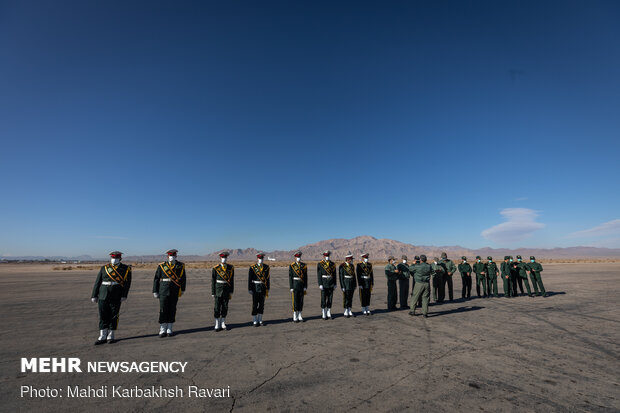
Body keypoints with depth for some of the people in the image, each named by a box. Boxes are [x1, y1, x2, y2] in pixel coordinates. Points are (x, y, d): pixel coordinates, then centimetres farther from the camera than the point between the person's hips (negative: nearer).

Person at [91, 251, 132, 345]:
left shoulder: (126, 269, 2)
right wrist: (94, 295, 4)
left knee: (114, 316, 4)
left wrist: (124, 295, -14)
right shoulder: (104, 268, 10)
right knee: (103, 316, 5)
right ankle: (102, 337, 15)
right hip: (103, 296, 2)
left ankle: (111, 336, 16)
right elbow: (97, 283, 10)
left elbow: (127, 283, -5)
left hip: (116, 297, -2)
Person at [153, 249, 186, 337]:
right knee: (163, 310, 1)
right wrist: (155, 291, 3)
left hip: (175, 292, 1)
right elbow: (156, 279, 5)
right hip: (164, 291, -1)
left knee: (172, 310, 6)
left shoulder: (181, 266, 4)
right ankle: (162, 330, 11)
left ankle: (169, 330, 17)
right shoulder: (161, 266, 2)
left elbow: (183, 279, 10)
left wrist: (182, 289, 9)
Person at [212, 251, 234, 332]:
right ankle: (217, 325, 13)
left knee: (225, 307, 9)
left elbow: (232, 280, 5)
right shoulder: (215, 269, -5)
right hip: (218, 290, -3)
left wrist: (231, 292, 3)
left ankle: (223, 324, 21)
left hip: (226, 290, 3)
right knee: (217, 308, 2)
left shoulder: (231, 268, 3)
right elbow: (213, 281, -3)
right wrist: (213, 293, -4)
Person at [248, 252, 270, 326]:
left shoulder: (266, 267, 4)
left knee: (262, 304, 9)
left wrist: (267, 289, 6)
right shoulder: (252, 267, -5)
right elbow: (249, 279, -4)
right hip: (255, 288, -3)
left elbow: (267, 278, 7)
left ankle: (260, 320, 21)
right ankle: (254, 321, 13)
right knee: (255, 305, 2)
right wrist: (249, 289, -7)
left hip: (263, 288, 3)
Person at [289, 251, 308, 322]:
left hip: (302, 285, 3)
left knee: (301, 301, 7)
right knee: (295, 301, 0)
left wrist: (305, 287, -1)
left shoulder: (304, 265, 5)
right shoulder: (291, 266, -4)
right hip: (294, 284, -3)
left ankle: (299, 316, 17)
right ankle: (295, 317, 8)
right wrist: (291, 287, -9)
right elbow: (290, 277, -5)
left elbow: (305, 277, 5)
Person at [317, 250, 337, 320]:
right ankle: (323, 314, 11)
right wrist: (320, 284, -13)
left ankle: (328, 314, 18)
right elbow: (319, 275, -7)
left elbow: (334, 275, 11)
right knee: (323, 299, 1)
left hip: (331, 284, 4)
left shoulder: (332, 264, 8)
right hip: (324, 284, -4)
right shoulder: (320, 264, -4)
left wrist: (335, 284, 7)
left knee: (330, 299, 7)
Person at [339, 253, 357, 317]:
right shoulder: (342, 266, -11)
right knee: (346, 298, 1)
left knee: (350, 298, 10)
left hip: (352, 285, 6)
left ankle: (349, 311, 18)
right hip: (346, 284, -6)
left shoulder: (352, 266, 9)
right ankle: (345, 312, 10)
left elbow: (354, 275, 13)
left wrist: (355, 285, 11)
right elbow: (341, 277, -12)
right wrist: (342, 286, -15)